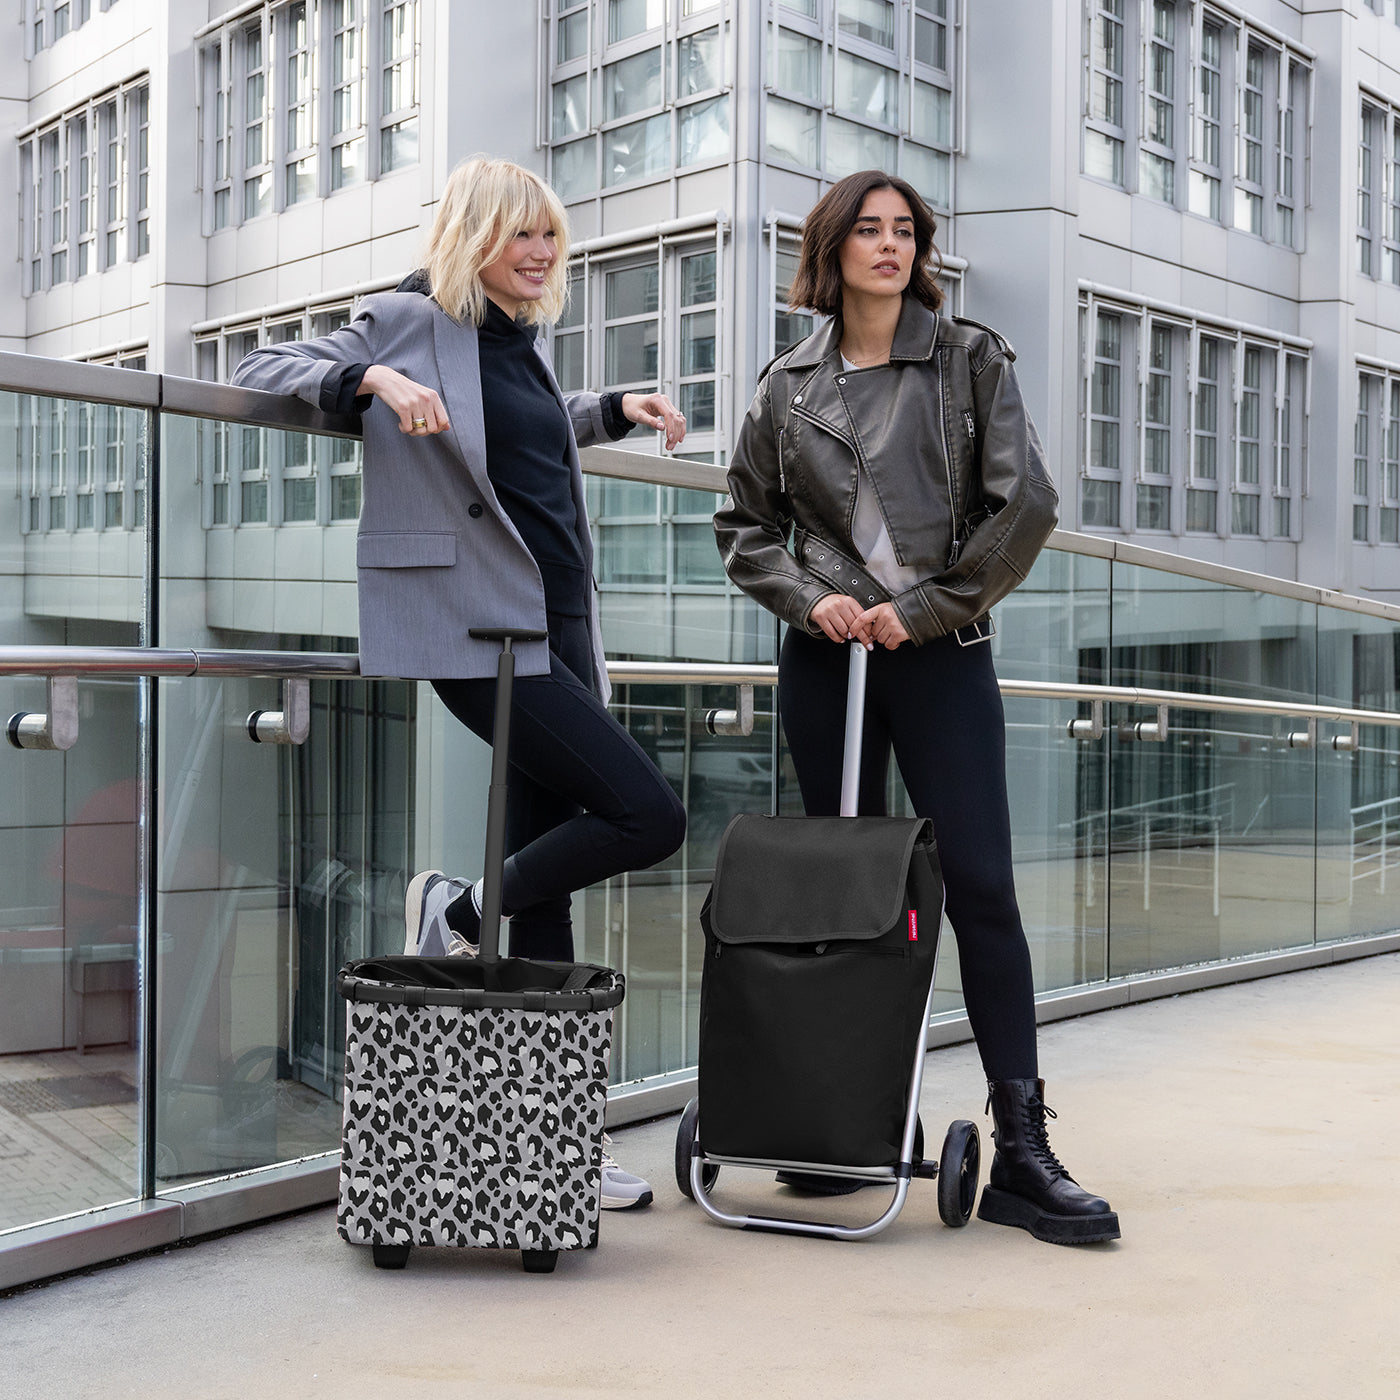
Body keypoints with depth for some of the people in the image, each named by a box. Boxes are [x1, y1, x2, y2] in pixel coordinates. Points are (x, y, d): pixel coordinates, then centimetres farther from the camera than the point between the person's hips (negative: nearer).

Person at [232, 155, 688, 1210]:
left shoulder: (524, 341, 20)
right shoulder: (409, 322, -2)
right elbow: (264, 370, -4)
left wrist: (619, 408, 27)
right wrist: (374, 381, -19)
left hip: (558, 630, 8)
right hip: (483, 633, -8)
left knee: (546, 898, 7)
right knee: (650, 817, -16)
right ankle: (458, 908, 4)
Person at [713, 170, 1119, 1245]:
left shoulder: (971, 359, 3)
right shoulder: (789, 385, 10)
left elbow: (1026, 505, -4)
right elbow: (745, 526, 13)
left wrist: (925, 608, -8)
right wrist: (810, 598, -5)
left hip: (942, 654, -2)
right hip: (825, 659, 3)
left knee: (981, 886, -8)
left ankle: (1022, 1153, -5)